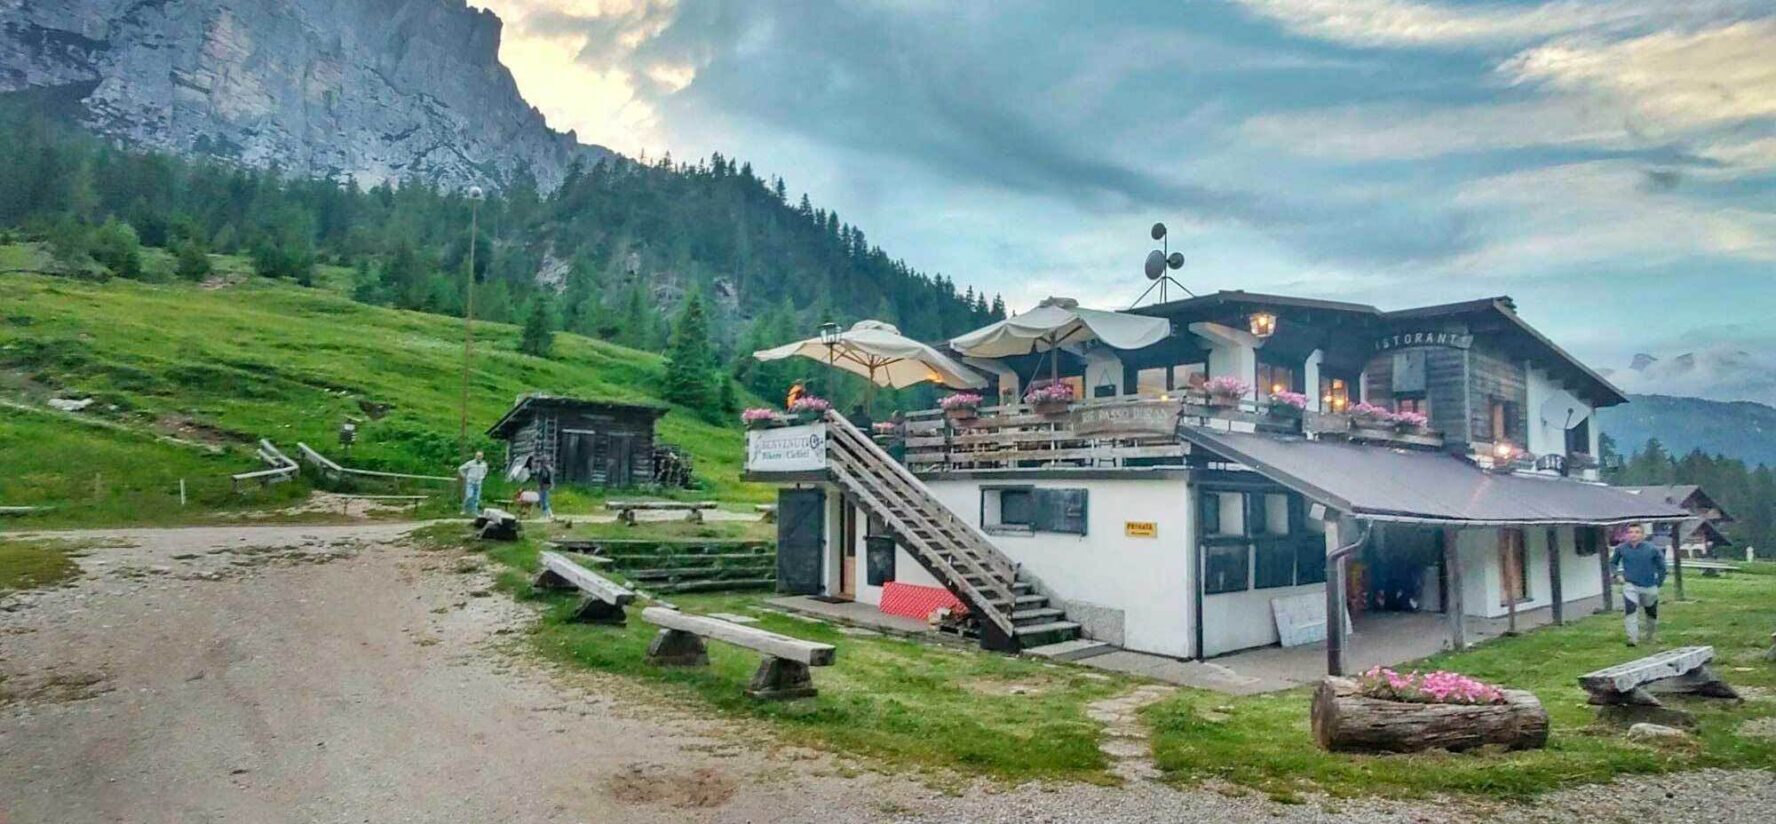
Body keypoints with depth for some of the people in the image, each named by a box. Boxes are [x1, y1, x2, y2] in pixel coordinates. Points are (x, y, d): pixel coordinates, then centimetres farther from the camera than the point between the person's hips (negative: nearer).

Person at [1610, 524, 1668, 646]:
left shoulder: (1653, 549, -11)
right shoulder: (1621, 548, -7)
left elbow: (1662, 567, 2)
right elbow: (1613, 562, 12)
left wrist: (1658, 583, 2)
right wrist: (1618, 574, -3)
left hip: (1649, 586, 1)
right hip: (1630, 586, -1)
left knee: (1651, 613, 16)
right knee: (1630, 610, -20)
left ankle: (1650, 638, 41)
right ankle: (1633, 639, -17)